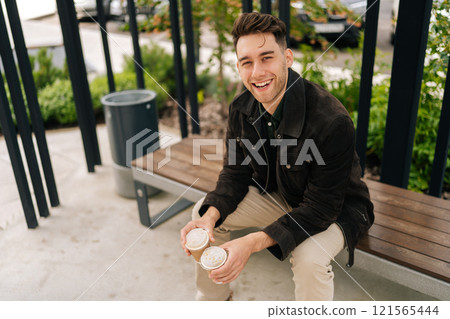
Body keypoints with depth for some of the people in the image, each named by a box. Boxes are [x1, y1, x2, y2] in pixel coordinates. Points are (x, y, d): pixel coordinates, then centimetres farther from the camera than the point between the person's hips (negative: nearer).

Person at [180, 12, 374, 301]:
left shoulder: (332, 122, -33)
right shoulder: (241, 109, -12)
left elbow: (321, 207, -29)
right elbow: (236, 174, -4)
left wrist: (254, 242, -37)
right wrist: (210, 215, -24)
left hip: (336, 209, -5)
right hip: (276, 195, 6)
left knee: (309, 257, -35)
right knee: (203, 213, -4)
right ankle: (212, 300, 20)